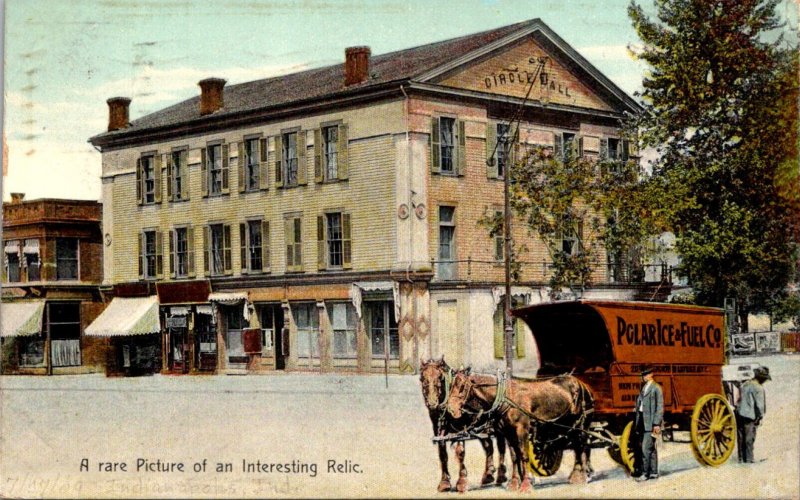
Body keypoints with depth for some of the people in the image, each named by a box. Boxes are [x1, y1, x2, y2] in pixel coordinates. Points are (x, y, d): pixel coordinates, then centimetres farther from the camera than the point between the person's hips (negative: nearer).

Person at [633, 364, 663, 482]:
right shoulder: (643, 388, 15)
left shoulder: (656, 388, -7)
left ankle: (645, 473, -6)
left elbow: (660, 407, -10)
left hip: (651, 423, -8)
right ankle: (653, 472, 18)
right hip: (642, 422, 8)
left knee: (646, 448, -10)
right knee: (651, 448, 13)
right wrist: (637, 422, 13)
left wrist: (657, 424, -15)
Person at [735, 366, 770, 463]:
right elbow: (760, 404, -13)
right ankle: (748, 460, 2)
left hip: (739, 414, 7)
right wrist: (760, 416, -5)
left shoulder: (744, 385, 14)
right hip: (749, 417, -7)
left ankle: (741, 459, 16)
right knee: (749, 439, -1)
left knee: (741, 439, 11)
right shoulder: (758, 388, -10)